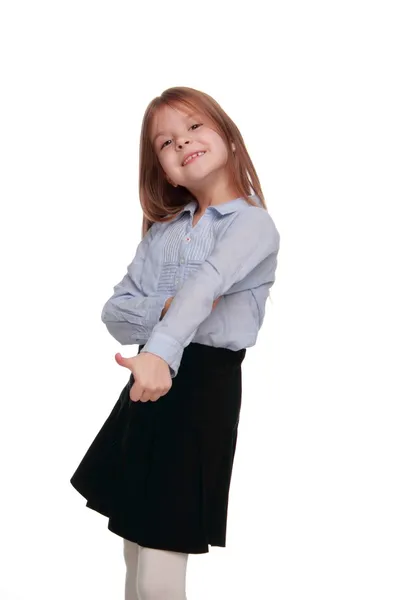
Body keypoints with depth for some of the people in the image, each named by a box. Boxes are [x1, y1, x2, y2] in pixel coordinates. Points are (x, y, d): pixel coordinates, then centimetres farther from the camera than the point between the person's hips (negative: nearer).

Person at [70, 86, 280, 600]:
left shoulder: (253, 224, -7)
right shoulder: (162, 231, 13)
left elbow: (207, 282, -27)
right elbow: (114, 312, 6)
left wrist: (161, 350, -44)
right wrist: (163, 310, -15)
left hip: (204, 386, -6)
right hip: (146, 386, 6)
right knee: (135, 555, 15)